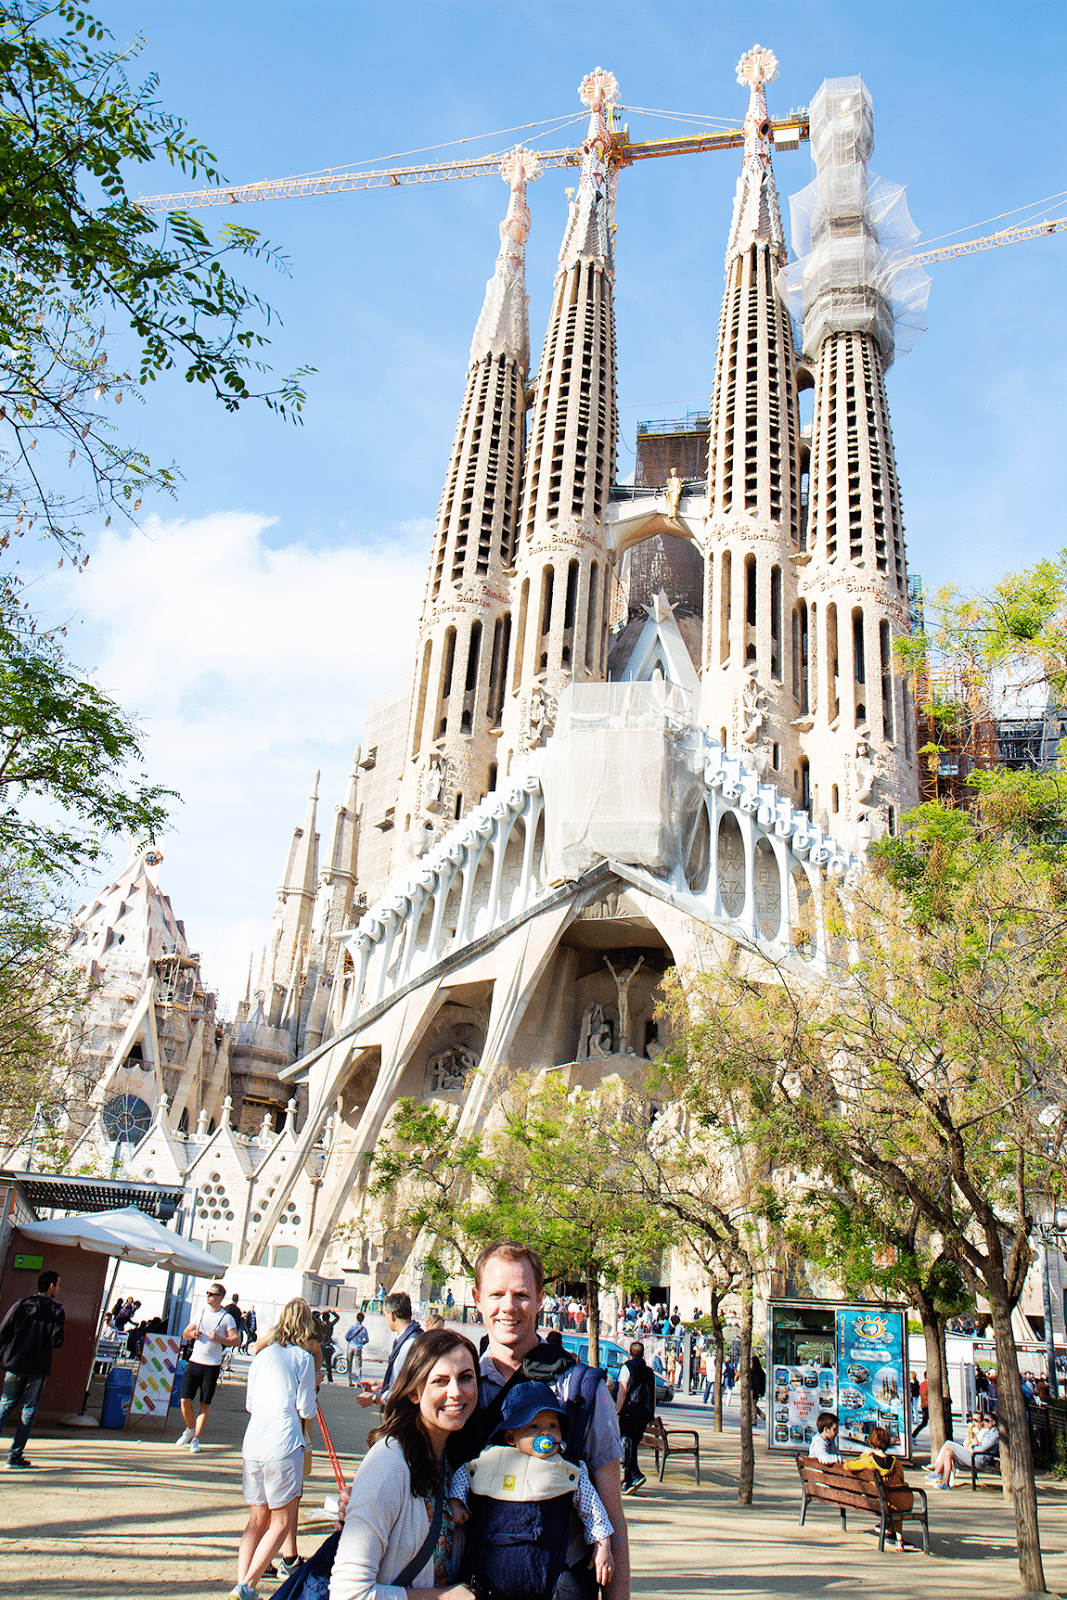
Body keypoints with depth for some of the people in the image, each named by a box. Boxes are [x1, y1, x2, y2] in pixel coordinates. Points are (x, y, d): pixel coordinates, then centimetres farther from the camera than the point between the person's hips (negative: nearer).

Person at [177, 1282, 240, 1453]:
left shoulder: (226, 1318, -1)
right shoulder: (201, 1314, 13)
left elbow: (236, 1340, -6)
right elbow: (185, 1333, 19)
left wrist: (218, 1338, -18)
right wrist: (191, 1333, -3)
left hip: (212, 1366, -4)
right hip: (194, 1361, 4)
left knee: (205, 1404, 0)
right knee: (185, 1399, -2)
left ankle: (196, 1439, 12)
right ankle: (190, 1429, 24)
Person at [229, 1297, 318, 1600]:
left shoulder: (262, 1356, 12)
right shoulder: (303, 1357, -2)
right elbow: (307, 1411, -1)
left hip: (252, 1442, 5)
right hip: (284, 1443, -5)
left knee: (258, 1520, 15)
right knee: (281, 1521, 5)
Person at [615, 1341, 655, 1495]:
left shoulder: (627, 1368, -1)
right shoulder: (649, 1371, 16)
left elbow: (623, 1391, -11)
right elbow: (653, 1395, 17)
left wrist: (617, 1412, -12)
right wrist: (651, 1416, 22)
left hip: (629, 1412, -6)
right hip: (644, 1415, 6)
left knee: (625, 1446, -1)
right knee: (633, 1446, 14)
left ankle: (636, 1475, -19)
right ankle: (628, 1482, 14)